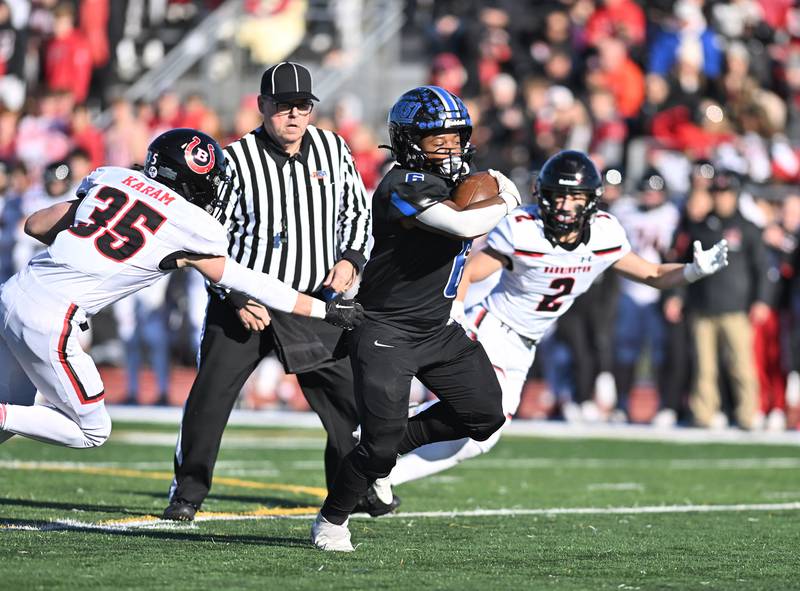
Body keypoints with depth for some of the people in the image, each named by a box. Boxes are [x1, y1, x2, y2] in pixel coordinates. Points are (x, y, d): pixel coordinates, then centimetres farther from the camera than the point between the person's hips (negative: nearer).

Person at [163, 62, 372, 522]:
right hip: (244, 302, -3)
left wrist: (349, 260, -2)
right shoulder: (236, 161, -9)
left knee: (351, 395, 5)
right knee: (210, 395, -8)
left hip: (314, 300, 3)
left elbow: (358, 211, 16)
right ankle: (189, 491, 7)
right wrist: (235, 298, -13)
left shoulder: (334, 150, 2)